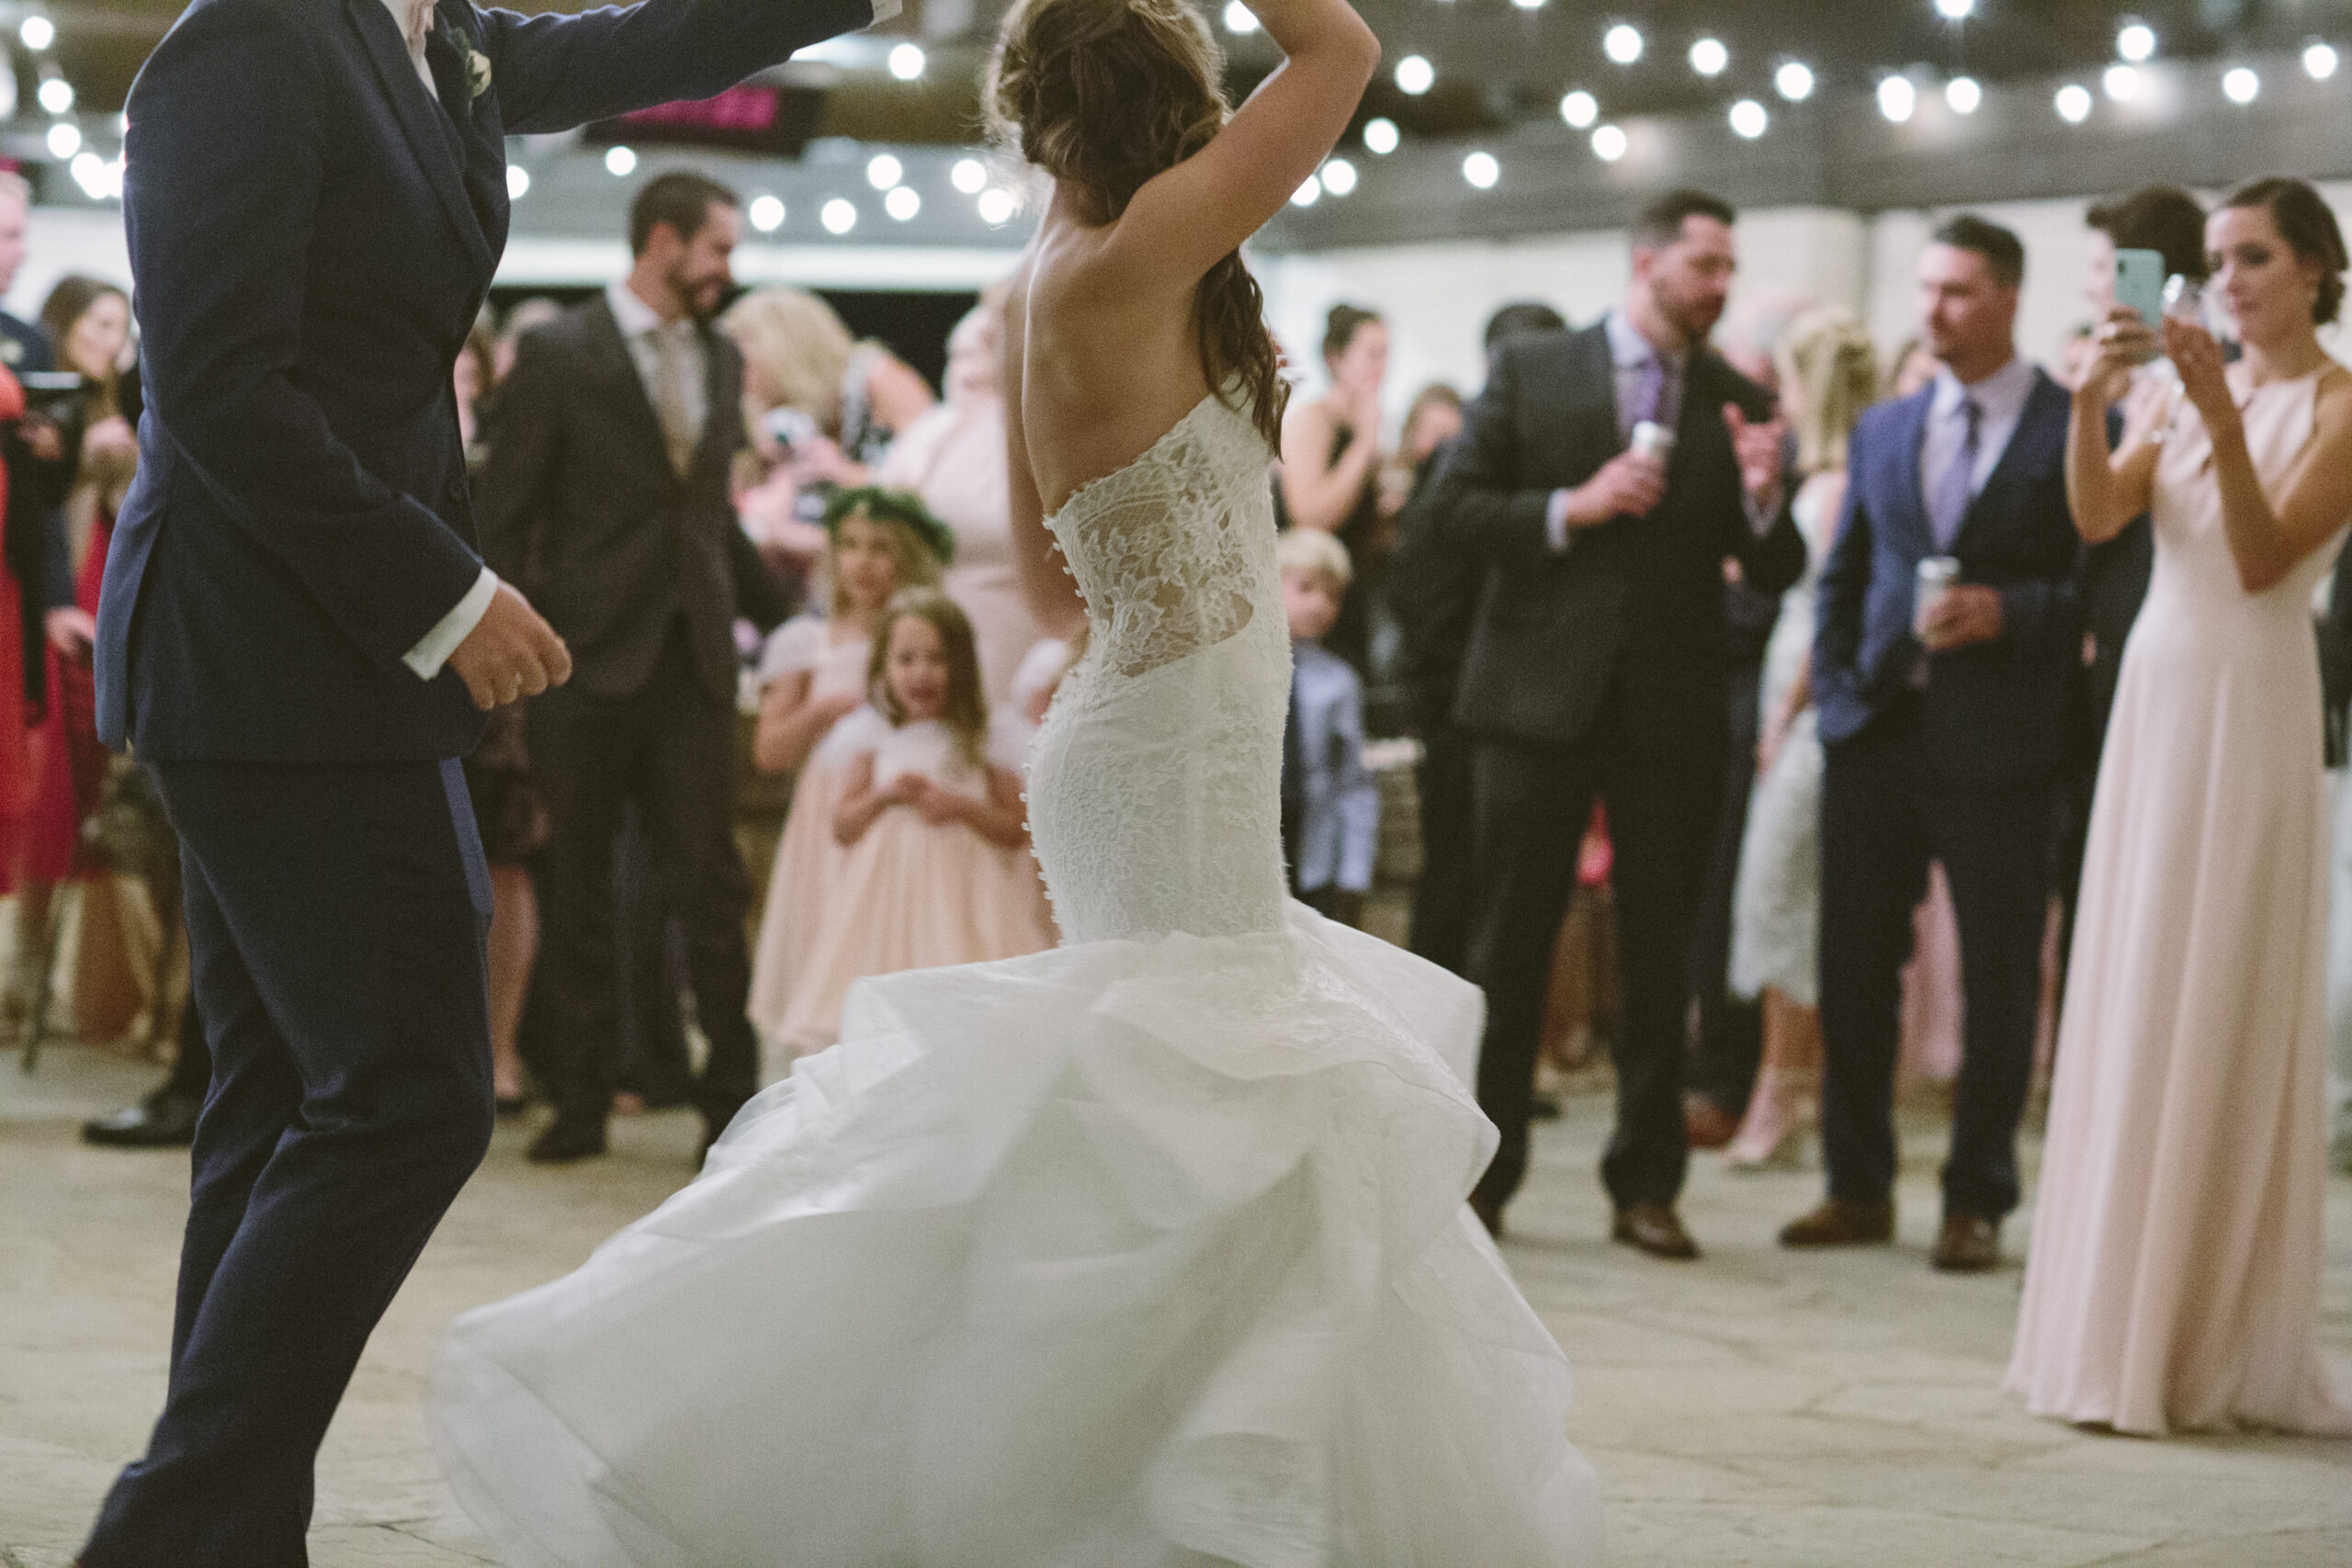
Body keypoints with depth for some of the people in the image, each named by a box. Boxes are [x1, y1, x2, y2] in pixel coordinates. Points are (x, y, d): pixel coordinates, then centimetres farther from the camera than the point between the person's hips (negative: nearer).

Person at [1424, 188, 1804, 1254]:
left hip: (1671, 712, 2)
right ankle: (1479, 1174, 12)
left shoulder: (1739, 405, 8)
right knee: (1510, 946, 3)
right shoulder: (1531, 372, 3)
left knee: (1662, 956, 4)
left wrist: (1763, 497, -14)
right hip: (1541, 695, -2)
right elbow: (1454, 507, -1)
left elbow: (1773, 575, 6)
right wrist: (1571, 508, -14)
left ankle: (1646, 1184, 12)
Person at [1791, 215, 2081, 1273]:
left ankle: (1978, 1202, 12)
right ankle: (1859, 1187, 17)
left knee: (1999, 981, 2)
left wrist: (2009, 611, -17)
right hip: (1876, 736, 5)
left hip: (1999, 746, -4)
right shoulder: (1883, 431, 14)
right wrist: (1837, 690, 6)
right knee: (1853, 967, 6)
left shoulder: (2077, 430, -2)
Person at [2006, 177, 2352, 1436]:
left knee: (2225, 1014, -4)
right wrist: (2092, 400, -16)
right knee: (2131, 1006, 7)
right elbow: (2098, 517, -2)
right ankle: (2126, 1327, 15)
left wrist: (2221, 415, -24)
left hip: (2251, 712, -6)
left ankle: (2222, 1346, 4)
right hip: (2152, 698, 6)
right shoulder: (2185, 390, 12)